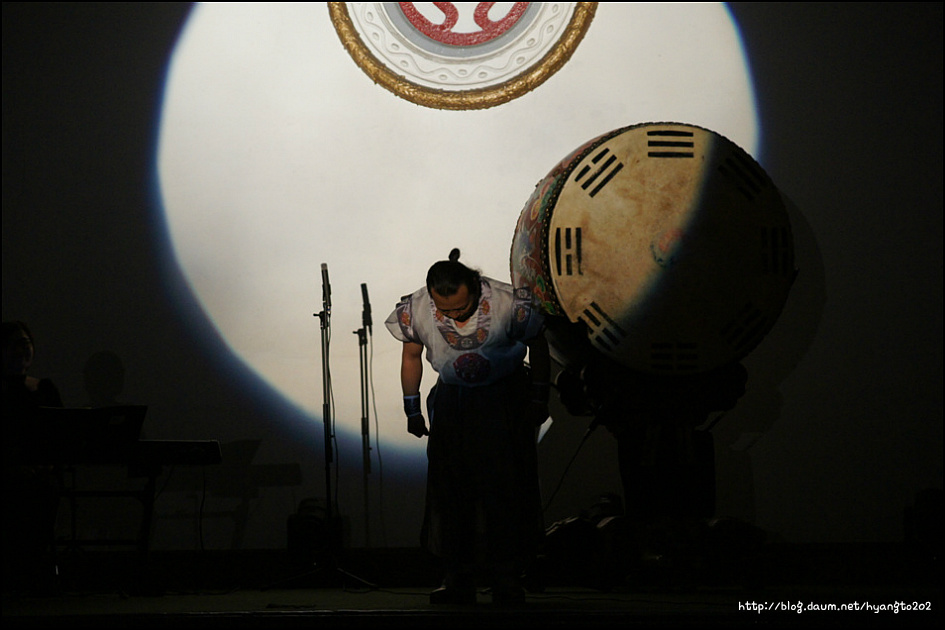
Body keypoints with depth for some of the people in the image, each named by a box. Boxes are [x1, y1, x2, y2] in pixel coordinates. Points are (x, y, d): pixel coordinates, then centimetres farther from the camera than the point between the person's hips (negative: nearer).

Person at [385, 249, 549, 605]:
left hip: (506, 397, -2)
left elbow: (537, 344, -5)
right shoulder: (416, 309, -17)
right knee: (449, 488, -3)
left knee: (506, 489, -8)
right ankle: (458, 581, 3)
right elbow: (411, 355, 3)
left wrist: (539, 398, -1)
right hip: (452, 399, 3)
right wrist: (412, 408, 5)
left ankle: (508, 580, -2)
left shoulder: (507, 303, -24)